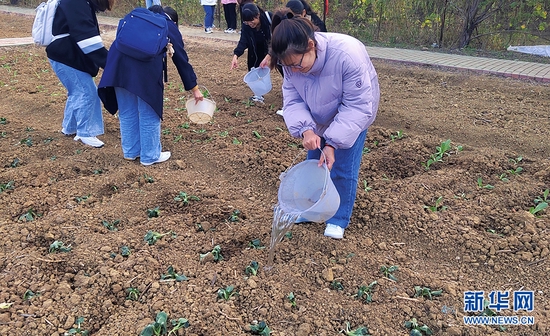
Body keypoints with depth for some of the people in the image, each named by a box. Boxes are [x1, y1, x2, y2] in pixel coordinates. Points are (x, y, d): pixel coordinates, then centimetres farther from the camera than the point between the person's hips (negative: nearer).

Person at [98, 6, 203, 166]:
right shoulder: (169, 26, 24)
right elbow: (181, 59, 24)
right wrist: (194, 88, 30)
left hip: (118, 59, 5)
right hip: (145, 64, -5)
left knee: (127, 112, 18)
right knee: (149, 112, 9)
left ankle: (131, 151, 33)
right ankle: (150, 156, 22)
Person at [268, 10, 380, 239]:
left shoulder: (348, 55, -40)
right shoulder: (293, 61, -24)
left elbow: (358, 106, -34)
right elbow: (292, 100, -18)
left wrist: (332, 143, -39)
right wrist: (305, 130, -37)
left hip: (353, 116, -4)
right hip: (320, 119, 5)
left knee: (342, 169, -4)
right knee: (314, 163, 12)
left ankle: (339, 219, 18)